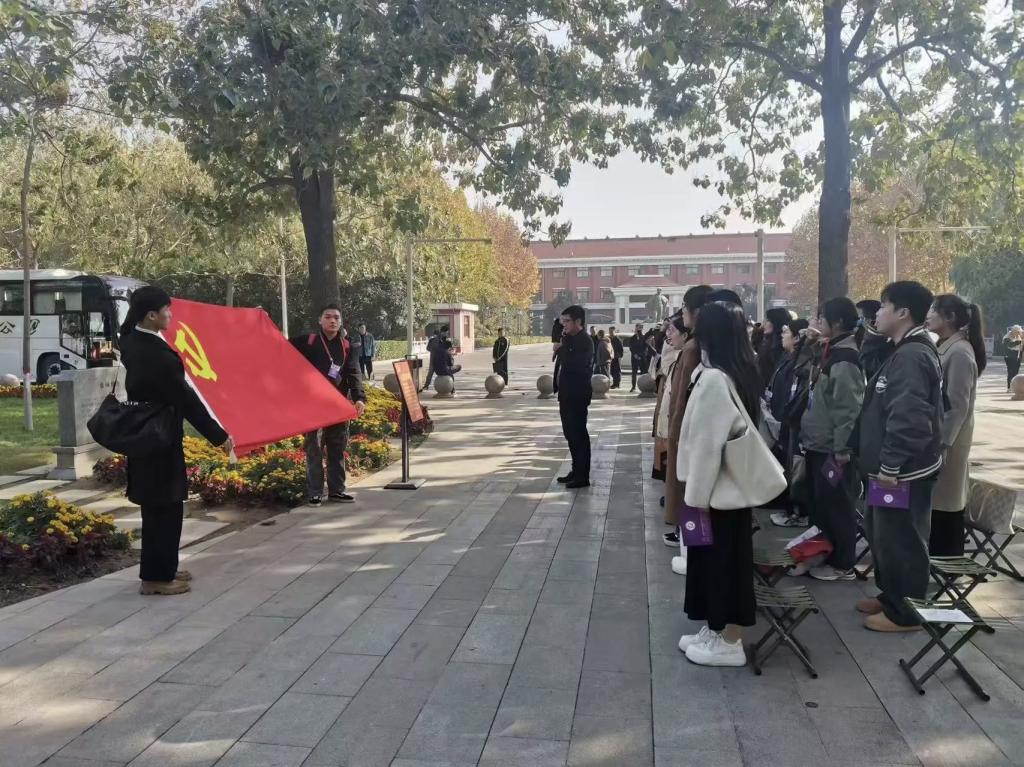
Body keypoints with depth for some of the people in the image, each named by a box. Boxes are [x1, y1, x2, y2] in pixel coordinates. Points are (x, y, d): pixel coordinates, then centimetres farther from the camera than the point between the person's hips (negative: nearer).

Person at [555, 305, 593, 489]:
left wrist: (561, 349, -16)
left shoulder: (585, 341, -14)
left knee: (579, 434, -4)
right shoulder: (568, 339, 14)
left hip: (578, 395, -9)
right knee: (570, 434, 14)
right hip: (567, 394, 9)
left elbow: (575, 365, -27)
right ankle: (576, 470, 24)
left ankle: (583, 476, 2)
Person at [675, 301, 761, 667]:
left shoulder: (713, 379, -23)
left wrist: (696, 498, -17)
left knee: (721, 557, 2)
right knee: (722, 556, 17)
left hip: (718, 487, -9)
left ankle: (729, 643, 15)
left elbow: (707, 444, -23)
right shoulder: (743, 373, 6)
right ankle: (717, 629, 30)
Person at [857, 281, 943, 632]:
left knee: (899, 539, 1)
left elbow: (908, 418, -27)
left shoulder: (911, 356, -21)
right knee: (882, 533, 20)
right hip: (896, 468, 11)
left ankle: (905, 613, 15)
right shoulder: (908, 351, 13)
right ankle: (891, 596, 35)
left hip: (904, 472, -11)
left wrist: (890, 466, -22)